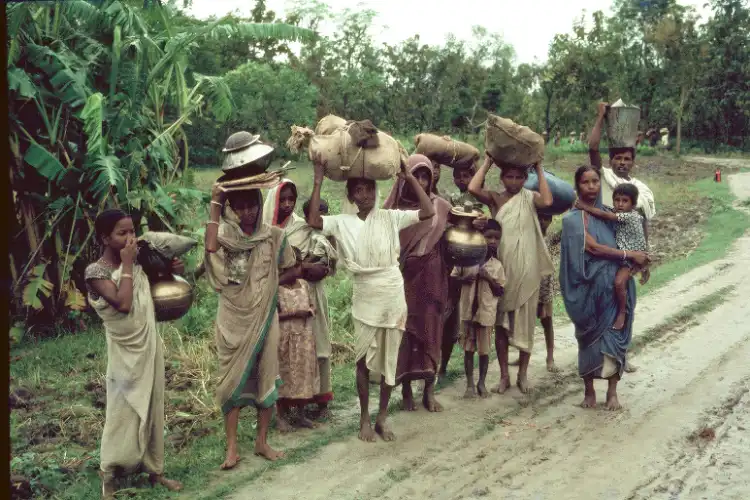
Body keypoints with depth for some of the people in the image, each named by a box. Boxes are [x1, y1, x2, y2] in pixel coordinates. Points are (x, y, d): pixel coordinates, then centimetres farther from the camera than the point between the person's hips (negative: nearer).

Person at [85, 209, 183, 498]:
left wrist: (170, 271, 4)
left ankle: (154, 469, 26)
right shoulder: (96, 272, -14)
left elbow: (152, 294, 21)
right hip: (126, 354, -6)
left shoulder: (137, 264, 5)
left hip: (150, 347, 6)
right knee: (124, 412, 1)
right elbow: (123, 304, -28)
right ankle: (108, 475, 15)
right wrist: (127, 265, -19)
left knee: (152, 410, 13)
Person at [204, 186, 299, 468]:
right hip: (233, 318, -1)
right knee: (232, 378, 2)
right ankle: (231, 448, 8)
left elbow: (293, 271, 8)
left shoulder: (274, 236, 0)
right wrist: (214, 204, -21)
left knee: (266, 377, 6)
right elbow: (210, 247, -28)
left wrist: (269, 283, -6)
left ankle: (262, 441, 20)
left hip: (263, 316, 1)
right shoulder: (225, 233, -4)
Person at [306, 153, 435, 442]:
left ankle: (382, 418, 23)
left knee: (390, 359, 9)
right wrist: (318, 180, -15)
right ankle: (365, 419, 22)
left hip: (393, 298, 1)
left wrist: (409, 177, -9)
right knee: (364, 360, 8)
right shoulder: (343, 223, 0)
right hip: (365, 300, 0)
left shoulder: (390, 218, 0)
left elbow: (428, 212, -8)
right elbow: (313, 221, -17)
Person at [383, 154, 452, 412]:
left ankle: (429, 391, 17)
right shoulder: (393, 209, -2)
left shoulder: (441, 207, 0)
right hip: (402, 279, -1)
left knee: (430, 333, 6)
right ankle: (406, 391, 18)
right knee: (403, 333, 5)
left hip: (430, 280, 1)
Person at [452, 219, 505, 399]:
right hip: (468, 310, 0)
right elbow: (452, 278, 5)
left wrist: (489, 279, -13)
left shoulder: (497, 266, -1)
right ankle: (470, 384, 16)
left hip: (487, 312, 0)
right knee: (468, 348, 7)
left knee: (484, 349, 6)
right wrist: (463, 279, -14)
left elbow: (500, 291, 2)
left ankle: (482, 383, 20)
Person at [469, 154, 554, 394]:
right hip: (501, 267, 1)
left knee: (525, 320, 7)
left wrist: (539, 169, -12)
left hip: (526, 269, -1)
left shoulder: (529, 198, 2)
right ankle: (504, 375, 15)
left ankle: (523, 373, 19)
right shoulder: (495, 199, 3)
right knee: (501, 321, 6)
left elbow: (547, 201, -21)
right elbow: (473, 188, -16)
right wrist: (487, 163, -6)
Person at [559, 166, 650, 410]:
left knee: (615, 335, 1)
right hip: (591, 287, -4)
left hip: (617, 285, 4)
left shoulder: (608, 213, 11)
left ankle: (612, 391, 10)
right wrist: (630, 255, -13)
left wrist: (636, 261, 1)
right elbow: (592, 247, -14)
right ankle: (589, 390, 19)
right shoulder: (573, 218, -5)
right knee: (590, 337, 5)